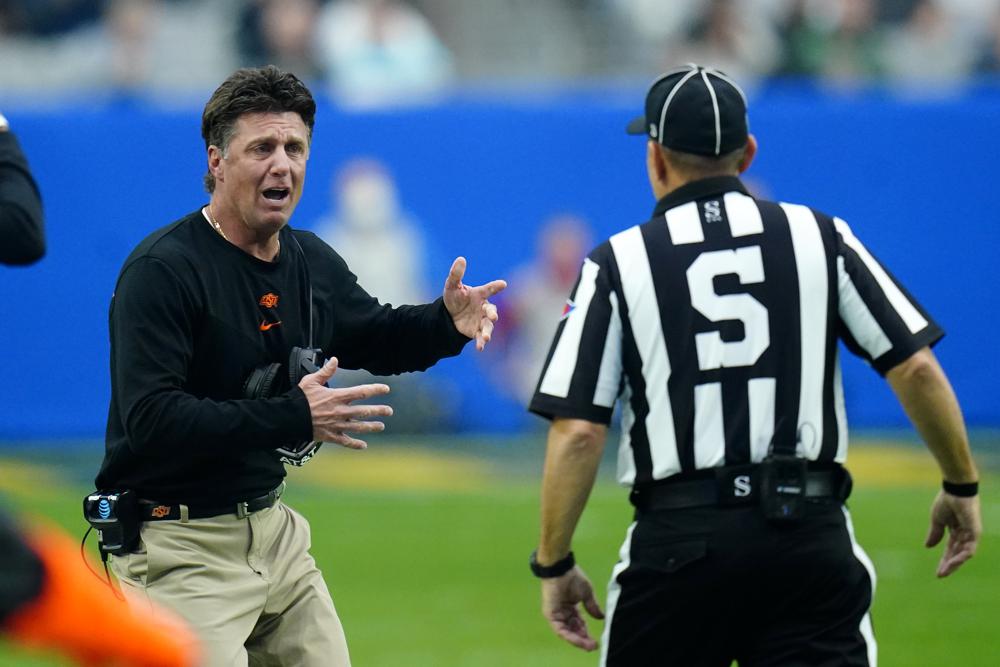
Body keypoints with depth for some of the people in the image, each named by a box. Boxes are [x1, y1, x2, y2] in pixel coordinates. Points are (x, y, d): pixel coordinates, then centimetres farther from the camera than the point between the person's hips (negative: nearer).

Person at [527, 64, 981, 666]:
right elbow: (915, 367, 2)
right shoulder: (819, 236, 7)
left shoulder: (617, 262, 3)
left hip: (677, 542, -1)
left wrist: (554, 565, 4)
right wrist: (962, 486, 13)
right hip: (812, 534, 1)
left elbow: (578, 431, -3)